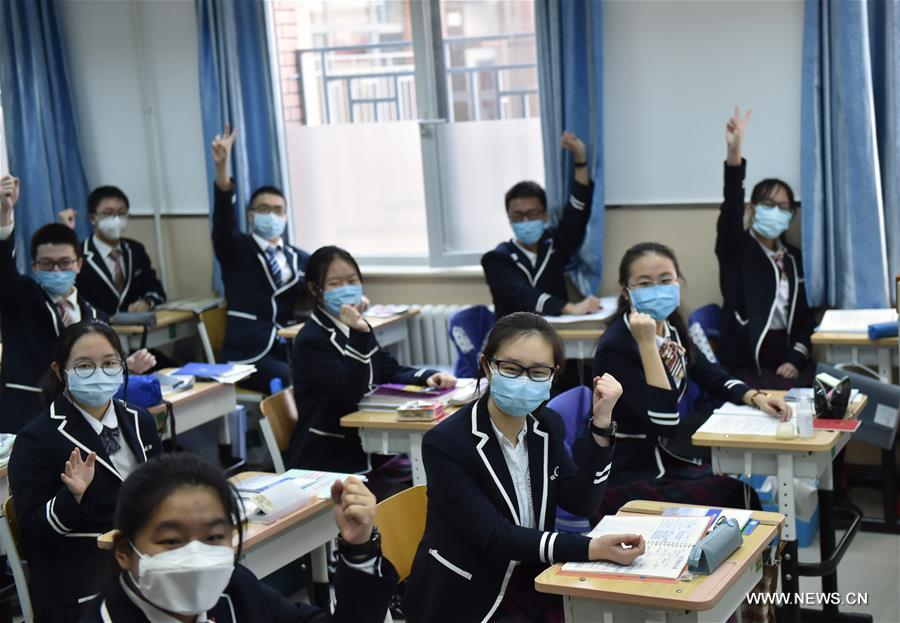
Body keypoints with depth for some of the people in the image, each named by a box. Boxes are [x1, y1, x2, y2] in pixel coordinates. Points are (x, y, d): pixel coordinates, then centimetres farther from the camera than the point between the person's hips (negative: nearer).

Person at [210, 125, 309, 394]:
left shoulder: (299, 258, 18)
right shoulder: (236, 248, 6)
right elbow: (223, 219, -14)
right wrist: (222, 167, -32)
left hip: (287, 347, 4)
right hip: (248, 353, -4)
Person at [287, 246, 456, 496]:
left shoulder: (358, 328, 12)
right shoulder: (311, 340, -15)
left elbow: (390, 371, 16)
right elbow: (352, 391, -23)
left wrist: (428, 377, -4)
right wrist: (359, 336, -36)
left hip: (364, 453, 8)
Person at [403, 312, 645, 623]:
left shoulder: (547, 426, 2)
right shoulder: (446, 442, -19)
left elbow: (582, 503, -4)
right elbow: (493, 535, -23)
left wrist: (600, 421, -14)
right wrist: (590, 548, -31)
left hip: (531, 588, 6)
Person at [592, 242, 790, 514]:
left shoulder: (670, 327, 2)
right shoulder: (615, 348, -22)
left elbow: (713, 377, 15)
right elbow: (664, 424, -28)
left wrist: (755, 397, -5)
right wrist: (647, 344, -31)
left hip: (666, 458, 8)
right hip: (630, 480, -8)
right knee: (738, 498, -16)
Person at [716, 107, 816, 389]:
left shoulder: (794, 258, 15)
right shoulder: (736, 248, 1)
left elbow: (806, 314, 13)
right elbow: (731, 209, -19)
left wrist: (796, 358, -6)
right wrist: (734, 152, -35)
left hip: (787, 359, 4)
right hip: (745, 363, -4)